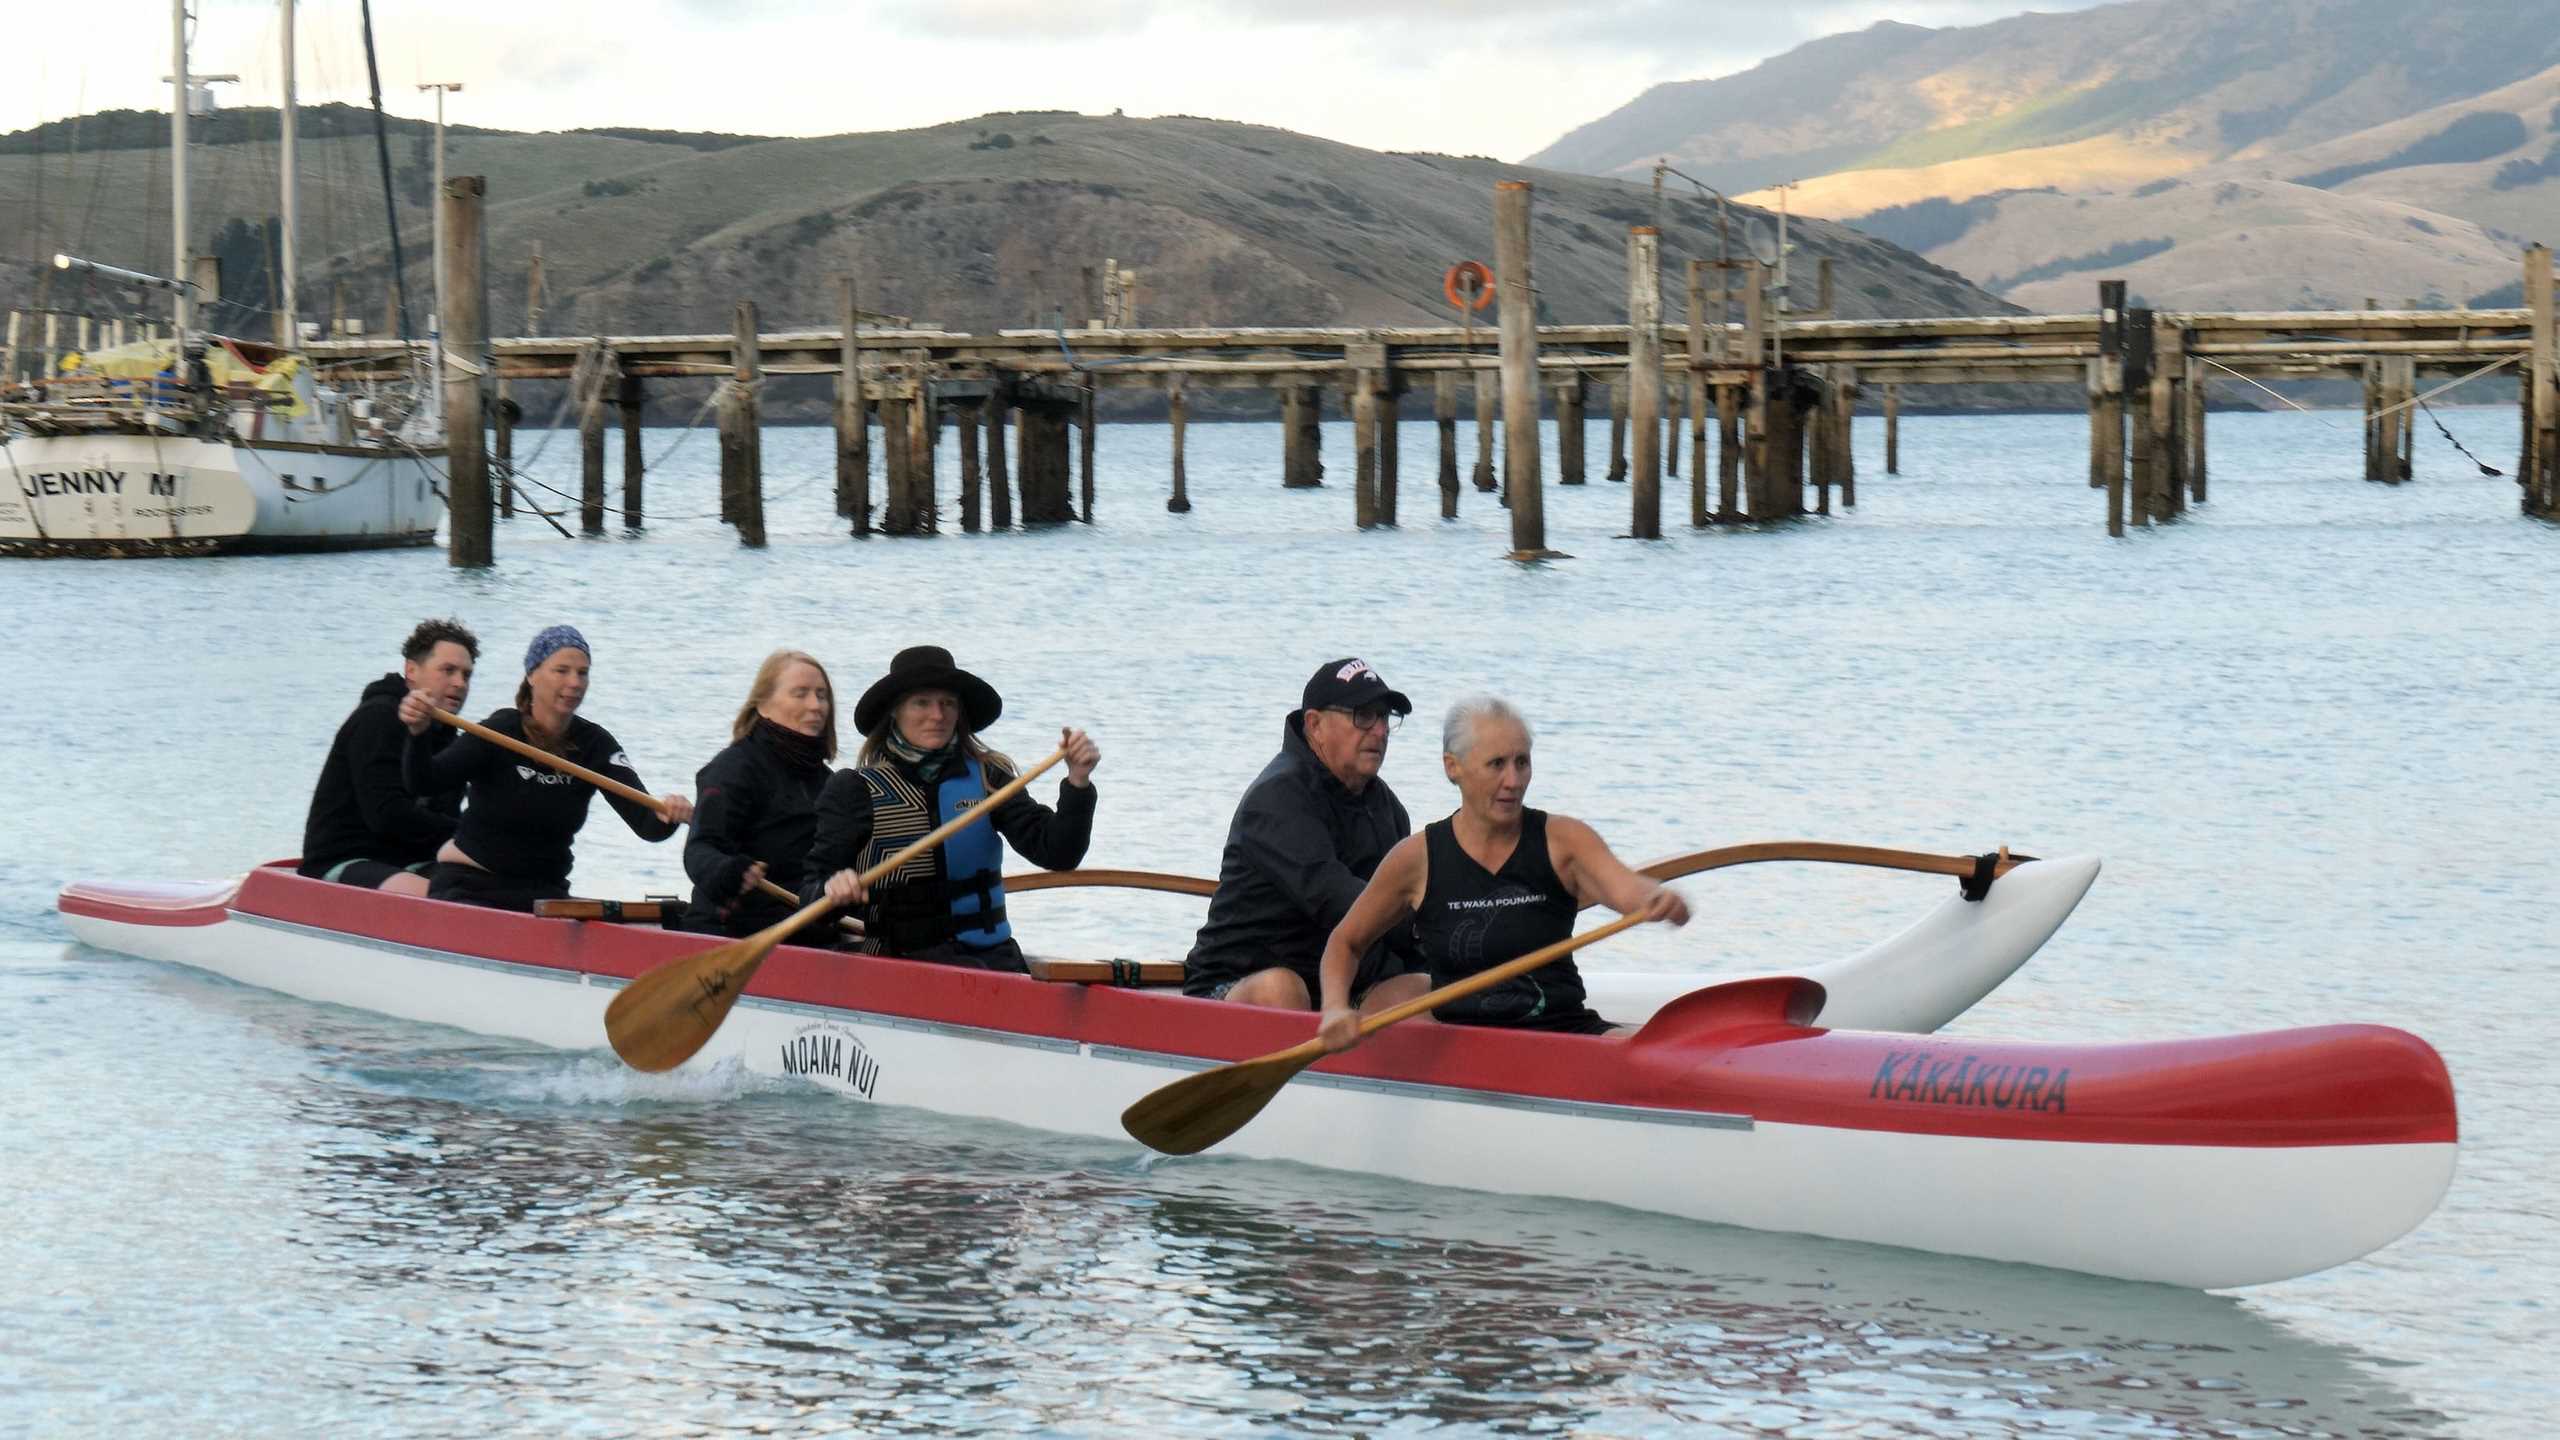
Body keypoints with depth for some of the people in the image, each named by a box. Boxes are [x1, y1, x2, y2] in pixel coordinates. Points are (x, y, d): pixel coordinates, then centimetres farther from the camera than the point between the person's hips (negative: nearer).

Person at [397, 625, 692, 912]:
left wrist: (667, 818, -34)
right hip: (468, 888, -4)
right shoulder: (499, 732, -10)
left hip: (545, 892, 4)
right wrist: (418, 734, -45)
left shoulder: (595, 745, 1)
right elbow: (423, 783, -23)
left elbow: (645, 824, -9)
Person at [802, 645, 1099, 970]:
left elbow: (1057, 854, 0)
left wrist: (1078, 784, -15)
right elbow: (809, 893, 0)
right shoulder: (854, 790, 3)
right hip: (900, 958, -3)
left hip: (991, 952, 3)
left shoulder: (987, 778, 10)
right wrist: (832, 891, -25)